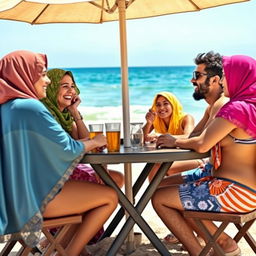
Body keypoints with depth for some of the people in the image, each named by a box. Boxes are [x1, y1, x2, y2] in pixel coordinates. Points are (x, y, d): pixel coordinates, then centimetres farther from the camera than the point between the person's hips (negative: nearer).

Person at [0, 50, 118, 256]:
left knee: (89, 187, 25)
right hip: (32, 195, -10)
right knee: (110, 197, -1)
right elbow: (68, 149, -13)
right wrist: (96, 142, 5)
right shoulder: (30, 107, -19)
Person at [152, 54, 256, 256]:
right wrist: (178, 140, 5)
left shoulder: (237, 109, -19)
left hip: (234, 192, -10)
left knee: (159, 198, -1)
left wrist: (176, 142, -4)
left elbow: (202, 145, -22)